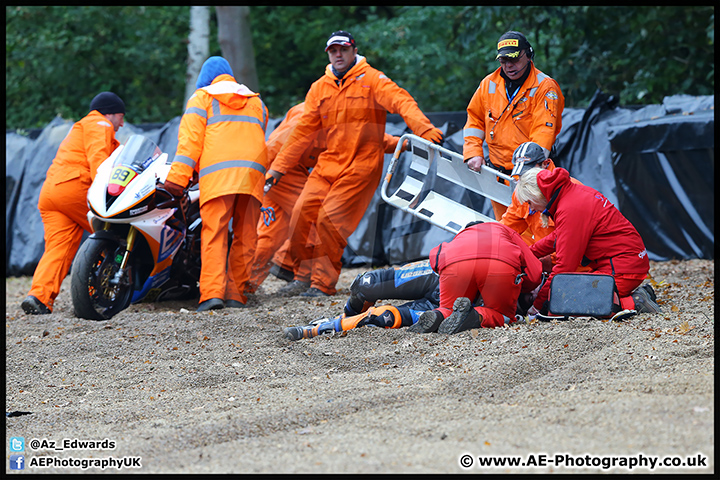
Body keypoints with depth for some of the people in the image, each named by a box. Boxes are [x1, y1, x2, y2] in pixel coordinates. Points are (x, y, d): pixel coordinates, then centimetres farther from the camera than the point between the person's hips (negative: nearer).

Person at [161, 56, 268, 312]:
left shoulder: (202, 96, 14)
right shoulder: (256, 102, 29)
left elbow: (191, 137, 1)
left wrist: (178, 176, -5)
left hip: (218, 171, -4)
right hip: (253, 170, 4)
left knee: (214, 233, -11)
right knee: (245, 235, 6)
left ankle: (212, 292, -24)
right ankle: (236, 293, 1)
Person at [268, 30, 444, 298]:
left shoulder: (371, 80, -5)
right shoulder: (319, 89, 12)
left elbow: (401, 102, -20)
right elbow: (303, 131, 15)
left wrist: (423, 129, -37)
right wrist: (279, 167, 13)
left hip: (361, 164, -5)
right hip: (328, 162, 5)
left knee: (330, 218, -14)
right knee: (303, 212, -6)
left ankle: (323, 283, -3)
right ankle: (301, 275, 10)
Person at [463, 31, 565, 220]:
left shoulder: (544, 88, -8)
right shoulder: (489, 84, 8)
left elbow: (544, 130, -15)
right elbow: (474, 119, 18)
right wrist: (473, 153, 4)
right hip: (497, 173, 5)